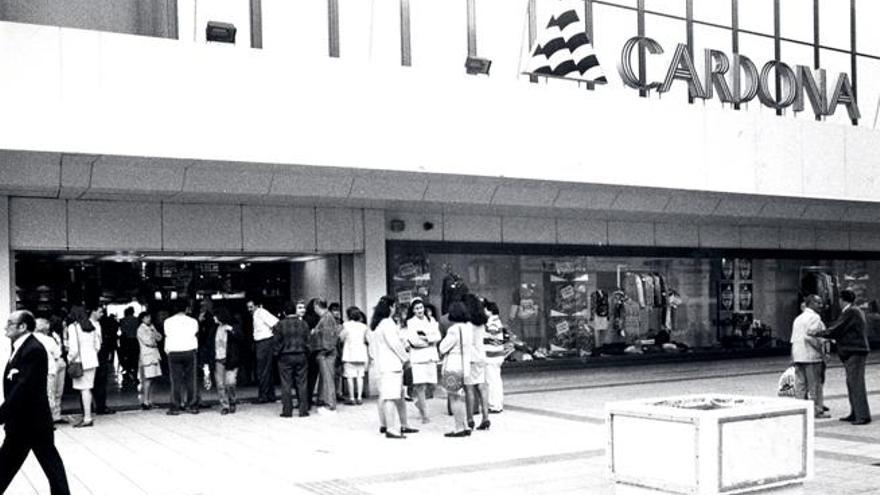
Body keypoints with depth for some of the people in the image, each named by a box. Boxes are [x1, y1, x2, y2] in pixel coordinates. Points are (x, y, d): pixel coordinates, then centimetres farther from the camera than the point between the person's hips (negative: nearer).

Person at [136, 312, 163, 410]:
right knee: (147, 379, -10)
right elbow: (147, 341, -13)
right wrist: (155, 344, 4)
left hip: (154, 356, 7)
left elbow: (159, 338, 11)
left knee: (151, 379, 7)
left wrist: (153, 330, -4)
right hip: (146, 356, -7)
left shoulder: (151, 327, 17)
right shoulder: (141, 329, -5)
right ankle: (145, 402, -10)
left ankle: (150, 401, 9)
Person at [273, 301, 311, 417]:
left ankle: (287, 411, 3)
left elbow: (276, 341, -4)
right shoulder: (303, 324, 1)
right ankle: (303, 410, 6)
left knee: (286, 385, 3)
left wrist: (276, 353, 9)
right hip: (301, 356, 2)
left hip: (285, 357, -2)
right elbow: (307, 341, 5)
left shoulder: (280, 325, -7)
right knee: (301, 384, 6)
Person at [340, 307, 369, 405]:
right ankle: (359, 397, 3)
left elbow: (341, 338, -1)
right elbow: (367, 339, 8)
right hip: (361, 353, 3)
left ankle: (352, 398, -1)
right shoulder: (363, 326, 5)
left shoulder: (346, 325, -4)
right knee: (360, 376, 5)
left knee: (350, 376, 0)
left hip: (349, 353, -3)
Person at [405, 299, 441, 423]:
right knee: (420, 386, -9)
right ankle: (424, 414, -5)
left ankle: (419, 402, 33)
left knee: (428, 384, 4)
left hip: (431, 357, 4)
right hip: (417, 357, -4)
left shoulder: (431, 320, 12)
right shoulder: (410, 322, 1)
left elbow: (438, 337, 4)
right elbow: (413, 341, -10)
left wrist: (425, 338, -11)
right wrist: (431, 341, -4)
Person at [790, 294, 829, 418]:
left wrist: (793, 358, 16)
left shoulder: (798, 318, 18)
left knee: (800, 384, 8)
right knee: (814, 384, 0)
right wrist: (820, 347, -10)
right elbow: (809, 336, -22)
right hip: (811, 356, -8)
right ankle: (817, 410, 4)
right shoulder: (814, 317, -9)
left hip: (798, 356, 8)